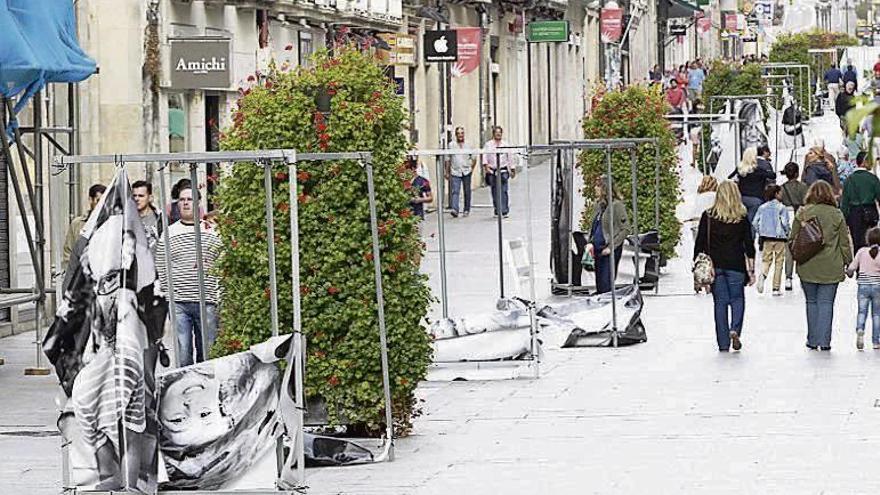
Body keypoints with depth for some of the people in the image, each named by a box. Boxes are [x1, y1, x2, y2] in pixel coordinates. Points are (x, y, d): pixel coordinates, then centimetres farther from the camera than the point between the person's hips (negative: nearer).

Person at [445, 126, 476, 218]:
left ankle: (466, 210, 19)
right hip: (455, 172, -1)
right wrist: (447, 172, 8)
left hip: (466, 172, 1)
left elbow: (474, 158, 12)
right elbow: (448, 160, 9)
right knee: (455, 191, -13)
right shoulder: (451, 145, 5)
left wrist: (472, 168, 3)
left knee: (467, 192, 8)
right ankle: (455, 210, -23)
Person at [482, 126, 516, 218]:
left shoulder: (505, 145, 7)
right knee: (495, 192, 5)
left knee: (503, 191, -10)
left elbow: (510, 157, 14)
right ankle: (497, 211, 15)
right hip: (492, 171, 0)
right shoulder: (488, 145, 4)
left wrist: (512, 170, 16)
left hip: (503, 171, 0)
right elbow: (485, 156, -3)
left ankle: (504, 211, -12)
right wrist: (486, 166, -19)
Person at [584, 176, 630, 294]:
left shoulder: (617, 205, -10)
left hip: (610, 250, -8)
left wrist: (611, 247, -14)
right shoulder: (597, 205, 14)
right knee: (599, 286, 10)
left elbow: (625, 229, -11)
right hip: (597, 249, 8)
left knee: (606, 286, -11)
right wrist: (590, 242, 5)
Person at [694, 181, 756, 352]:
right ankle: (735, 330, -11)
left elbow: (700, 243, -1)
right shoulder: (742, 218, -2)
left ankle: (723, 344, 6)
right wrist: (751, 270, 5)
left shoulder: (708, 216, -2)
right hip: (736, 265, -1)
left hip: (714, 265, 1)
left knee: (720, 302, 7)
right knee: (737, 299, 13)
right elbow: (749, 245, 0)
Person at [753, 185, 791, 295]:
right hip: (779, 238, -3)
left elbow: (755, 223, 4)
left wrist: (760, 233, 18)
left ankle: (762, 274, -23)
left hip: (766, 238, 3)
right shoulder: (781, 207, -9)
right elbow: (785, 223, -15)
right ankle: (776, 288, 6)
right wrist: (787, 232, 5)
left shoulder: (762, 207, 4)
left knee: (766, 260, 10)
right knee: (778, 263, 6)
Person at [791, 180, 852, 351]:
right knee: (826, 303, 4)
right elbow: (845, 242, 1)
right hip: (831, 268, -1)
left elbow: (793, 239, 3)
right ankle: (824, 340, -3)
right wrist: (848, 262, 12)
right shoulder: (836, 215, -2)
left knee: (812, 302, 13)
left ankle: (813, 340, 14)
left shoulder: (802, 213, -2)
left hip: (807, 267, 1)